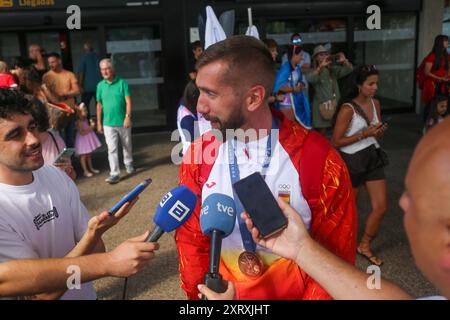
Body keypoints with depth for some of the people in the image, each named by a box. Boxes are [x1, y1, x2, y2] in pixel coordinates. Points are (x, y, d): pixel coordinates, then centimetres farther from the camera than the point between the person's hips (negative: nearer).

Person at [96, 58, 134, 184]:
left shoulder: (122, 83, -5)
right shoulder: (100, 85, 4)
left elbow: (128, 101, -9)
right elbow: (99, 105, 8)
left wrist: (128, 116, -19)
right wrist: (99, 122, 7)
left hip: (123, 122, -1)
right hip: (108, 123, 1)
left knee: (127, 146, 16)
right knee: (112, 149, -3)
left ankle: (128, 164, 40)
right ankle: (114, 173, -1)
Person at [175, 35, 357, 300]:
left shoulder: (319, 160, -22)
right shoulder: (197, 157, -13)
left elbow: (334, 258, -12)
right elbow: (191, 240, -3)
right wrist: (198, 294, -5)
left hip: (295, 293, -2)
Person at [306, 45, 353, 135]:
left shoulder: (334, 69, 11)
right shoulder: (313, 71, 0)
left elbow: (349, 69, 0)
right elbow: (309, 79, -23)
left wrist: (345, 61, -20)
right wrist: (321, 66, -31)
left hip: (335, 104, 3)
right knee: (321, 132, 1)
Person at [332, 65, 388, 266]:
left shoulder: (375, 104, 4)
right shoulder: (347, 109, -18)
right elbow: (336, 142, -17)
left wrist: (380, 131, -7)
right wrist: (363, 134, -23)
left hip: (372, 158, 6)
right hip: (352, 161, -6)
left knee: (381, 207, 4)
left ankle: (365, 246, 25)